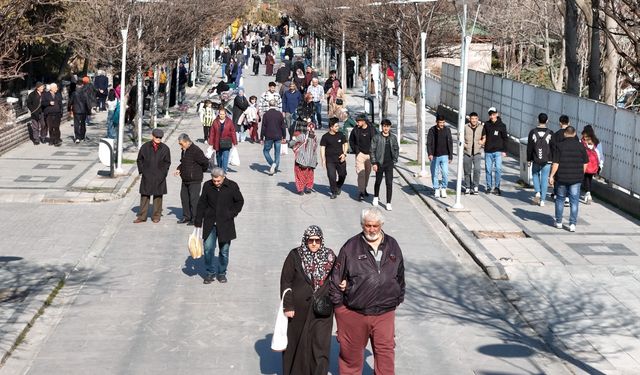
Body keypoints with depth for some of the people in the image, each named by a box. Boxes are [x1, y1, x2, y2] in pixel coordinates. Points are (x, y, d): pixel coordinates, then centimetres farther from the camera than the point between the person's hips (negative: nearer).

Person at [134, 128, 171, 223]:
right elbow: (139, 160, 11)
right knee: (144, 196, 1)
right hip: (147, 176, 0)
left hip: (159, 177, 0)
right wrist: (142, 171, 1)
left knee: (158, 196, 5)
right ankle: (142, 216, 6)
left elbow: (167, 162, 8)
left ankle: (156, 216, 14)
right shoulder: (145, 147, 3)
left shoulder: (165, 148, 3)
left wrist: (163, 173, -2)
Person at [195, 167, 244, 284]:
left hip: (225, 224, -1)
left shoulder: (232, 186, -6)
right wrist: (198, 222, 4)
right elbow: (201, 204, 5)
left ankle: (221, 273, 22)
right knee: (208, 248, -3)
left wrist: (232, 214, -3)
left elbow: (240, 201, 8)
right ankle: (210, 273, 12)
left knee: (224, 250, 5)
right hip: (210, 224, 1)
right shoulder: (207, 186, -2)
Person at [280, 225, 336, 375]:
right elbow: (286, 281, -3)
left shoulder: (329, 256, 2)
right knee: (296, 342, 11)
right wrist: (288, 306, -6)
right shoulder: (295, 256, -4)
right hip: (299, 309, -1)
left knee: (320, 344, -5)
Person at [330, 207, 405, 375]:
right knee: (351, 353, 12)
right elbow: (336, 276, 0)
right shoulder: (351, 247, -5)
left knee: (386, 352, 0)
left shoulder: (392, 246, 6)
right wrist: (338, 304, 0)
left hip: (384, 312, 2)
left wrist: (398, 298, 17)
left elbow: (400, 275, 18)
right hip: (354, 312, -2)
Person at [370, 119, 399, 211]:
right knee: (378, 181, 15)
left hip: (389, 164, 1)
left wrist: (395, 160, 6)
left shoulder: (393, 138, 4)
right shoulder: (376, 137, -6)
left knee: (389, 183, -5)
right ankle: (376, 197, 40)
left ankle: (388, 203, -2)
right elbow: (372, 151, -5)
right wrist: (374, 163, -10)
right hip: (379, 163, -1)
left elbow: (396, 149, 15)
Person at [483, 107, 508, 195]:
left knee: (498, 169, -8)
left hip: (498, 151, -2)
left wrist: (504, 150, -2)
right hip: (488, 151, 2)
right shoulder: (487, 124, 6)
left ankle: (497, 187, 1)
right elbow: (483, 136, 14)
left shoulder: (502, 125, 0)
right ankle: (488, 187, 16)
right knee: (488, 170, 6)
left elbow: (505, 138, 2)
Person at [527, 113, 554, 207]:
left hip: (536, 160, 0)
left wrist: (528, 160, 8)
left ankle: (537, 192, 2)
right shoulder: (550, 133, -4)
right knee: (544, 179, 5)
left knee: (535, 174, 22)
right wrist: (553, 160, 10)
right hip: (547, 160, 0)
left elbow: (529, 147, -1)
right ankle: (542, 200, 5)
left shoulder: (533, 132, -4)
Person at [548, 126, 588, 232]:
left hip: (561, 178, -1)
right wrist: (581, 175, 17)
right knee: (574, 201, 4)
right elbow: (585, 163, 5)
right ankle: (572, 224, -1)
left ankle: (558, 222, 20)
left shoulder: (560, 145, -7)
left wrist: (551, 176, -4)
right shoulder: (580, 146, 0)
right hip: (576, 178, 1)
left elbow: (556, 163, -11)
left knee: (560, 199, 14)